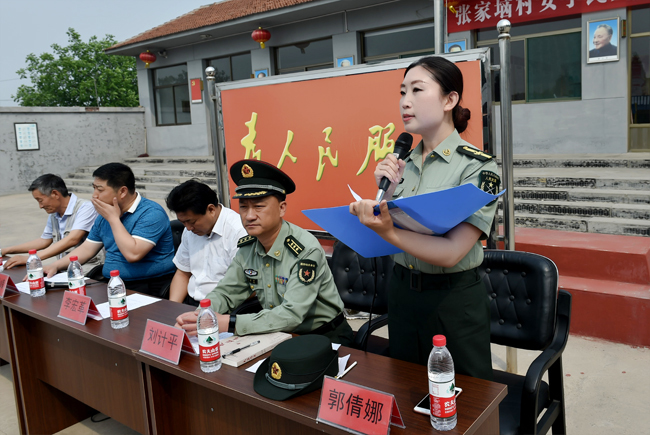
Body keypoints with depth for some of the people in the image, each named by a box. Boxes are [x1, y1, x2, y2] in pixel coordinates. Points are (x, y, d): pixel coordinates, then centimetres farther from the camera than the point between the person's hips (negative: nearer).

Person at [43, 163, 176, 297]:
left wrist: (114, 219, -16)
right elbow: (86, 249, 20)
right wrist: (55, 266, 5)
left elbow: (133, 254, -26)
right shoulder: (105, 214, 14)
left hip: (148, 288, -8)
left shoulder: (152, 213, -15)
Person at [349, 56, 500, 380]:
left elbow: (451, 252, -24)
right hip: (402, 293, 6)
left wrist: (388, 232, -35)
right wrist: (386, 191, -7)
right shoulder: (405, 162, 4)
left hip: (453, 300, -5)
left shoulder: (478, 166, -15)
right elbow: (392, 226, 7)